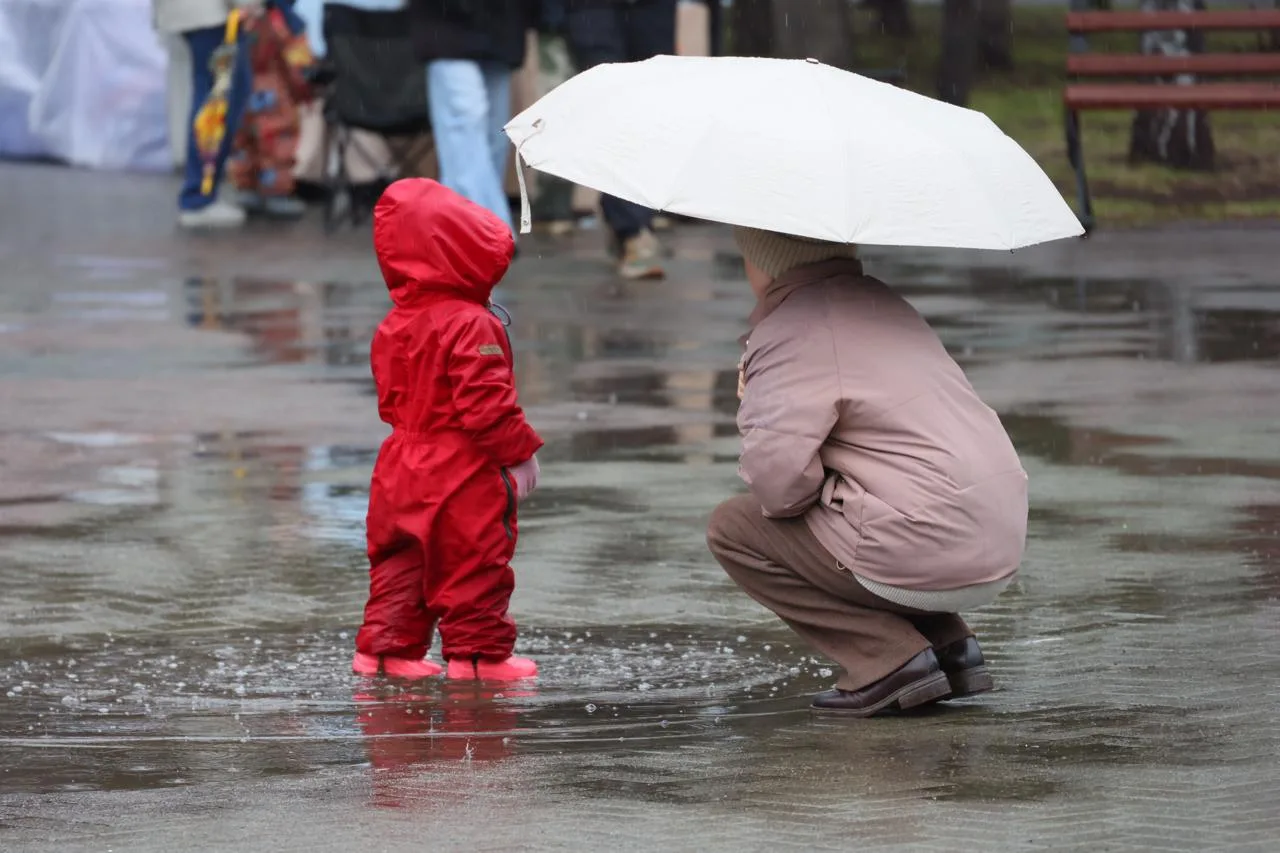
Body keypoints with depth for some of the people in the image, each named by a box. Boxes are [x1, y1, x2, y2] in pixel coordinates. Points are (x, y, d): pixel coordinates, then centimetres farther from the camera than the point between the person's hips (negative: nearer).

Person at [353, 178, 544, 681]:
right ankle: (478, 653, 7)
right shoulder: (471, 325, -19)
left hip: (406, 465, 8)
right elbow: (486, 401, -24)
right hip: (465, 474, -8)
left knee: (400, 564, 13)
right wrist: (520, 451, -14)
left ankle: (386, 648, 14)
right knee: (475, 564, 2)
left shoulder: (394, 326, 8)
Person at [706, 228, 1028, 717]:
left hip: (928, 557, -9)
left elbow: (776, 476, -20)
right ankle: (950, 646, 17)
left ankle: (892, 659, -6)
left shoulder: (793, 333, -9)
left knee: (732, 528, 2)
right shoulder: (879, 302, 20)